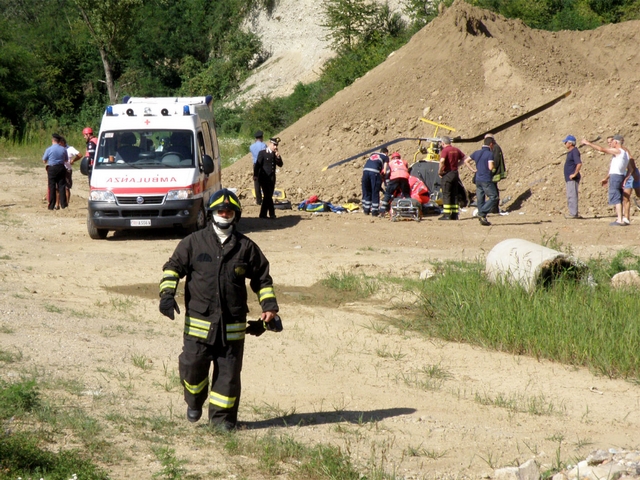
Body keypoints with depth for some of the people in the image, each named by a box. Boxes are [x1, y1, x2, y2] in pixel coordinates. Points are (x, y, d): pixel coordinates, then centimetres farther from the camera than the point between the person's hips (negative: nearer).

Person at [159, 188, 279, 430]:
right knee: (192, 366, 0)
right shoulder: (194, 242, 4)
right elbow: (173, 266, 8)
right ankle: (195, 402, 30)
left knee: (229, 372, 2)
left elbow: (262, 278, 15)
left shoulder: (246, 247, 7)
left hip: (232, 326, 1)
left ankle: (222, 416, 15)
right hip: (198, 321, -1)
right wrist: (167, 293, -8)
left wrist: (269, 306, 5)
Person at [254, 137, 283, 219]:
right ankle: (272, 214, -8)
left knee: (267, 196, 8)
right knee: (268, 196, -10)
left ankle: (263, 214, 14)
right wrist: (255, 175, -19)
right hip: (264, 178, -6)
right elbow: (257, 165, -11)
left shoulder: (275, 154, 12)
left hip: (272, 178, 6)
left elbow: (280, 164, 8)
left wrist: (278, 157, -10)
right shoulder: (262, 153, -6)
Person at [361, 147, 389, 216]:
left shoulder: (373, 154, 32)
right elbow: (384, 170, 6)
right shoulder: (385, 157, 19)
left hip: (365, 170, 4)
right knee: (375, 192, 4)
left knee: (366, 192, 16)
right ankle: (374, 211, 4)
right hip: (375, 172, -4)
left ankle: (366, 210, 18)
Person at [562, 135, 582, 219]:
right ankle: (573, 213, 17)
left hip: (572, 179, -11)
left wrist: (574, 174, -23)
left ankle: (573, 213, -10)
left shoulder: (574, 152, -14)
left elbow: (579, 163, -27)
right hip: (569, 179, 11)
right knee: (570, 196, 13)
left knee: (572, 195, -11)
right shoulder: (570, 152, 18)